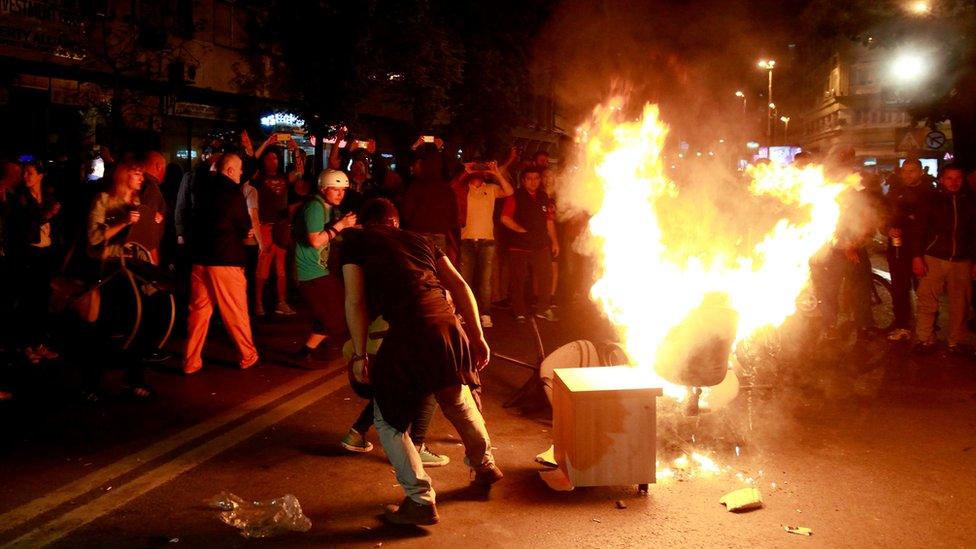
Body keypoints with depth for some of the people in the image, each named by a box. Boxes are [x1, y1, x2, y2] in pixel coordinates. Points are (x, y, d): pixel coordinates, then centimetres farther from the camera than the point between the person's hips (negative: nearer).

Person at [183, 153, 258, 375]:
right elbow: (245, 227, -8)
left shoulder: (202, 190, 8)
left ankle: (191, 361, 13)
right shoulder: (233, 192, -11)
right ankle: (248, 356, 18)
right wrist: (242, 232, 15)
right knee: (235, 311, 6)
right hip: (226, 259, -6)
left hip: (199, 257, 6)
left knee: (198, 310, 11)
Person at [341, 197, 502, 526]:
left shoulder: (353, 241, 13)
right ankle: (485, 465, 50)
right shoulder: (418, 240, 24)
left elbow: (355, 301, 1)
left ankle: (421, 501, 10)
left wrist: (360, 354, 4)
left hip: (409, 337, -5)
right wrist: (477, 337, 17)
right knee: (458, 402, 31)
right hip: (451, 330, 5)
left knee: (388, 420, 14)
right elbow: (460, 286, 16)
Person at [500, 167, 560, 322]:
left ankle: (543, 309, 18)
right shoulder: (515, 196, -4)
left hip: (541, 246, 5)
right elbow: (505, 218, -11)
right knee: (519, 280, 0)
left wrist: (554, 241, 13)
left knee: (546, 277, 5)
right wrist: (523, 231, -12)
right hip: (519, 247, -4)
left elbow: (549, 220, 16)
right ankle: (520, 313, 10)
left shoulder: (544, 197, 12)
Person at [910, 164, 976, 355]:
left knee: (960, 304, 6)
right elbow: (920, 229, -1)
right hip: (934, 259, -3)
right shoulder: (931, 199, 2)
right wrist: (917, 256, -9)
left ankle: (956, 342, 17)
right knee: (927, 302, -5)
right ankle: (925, 339, 6)